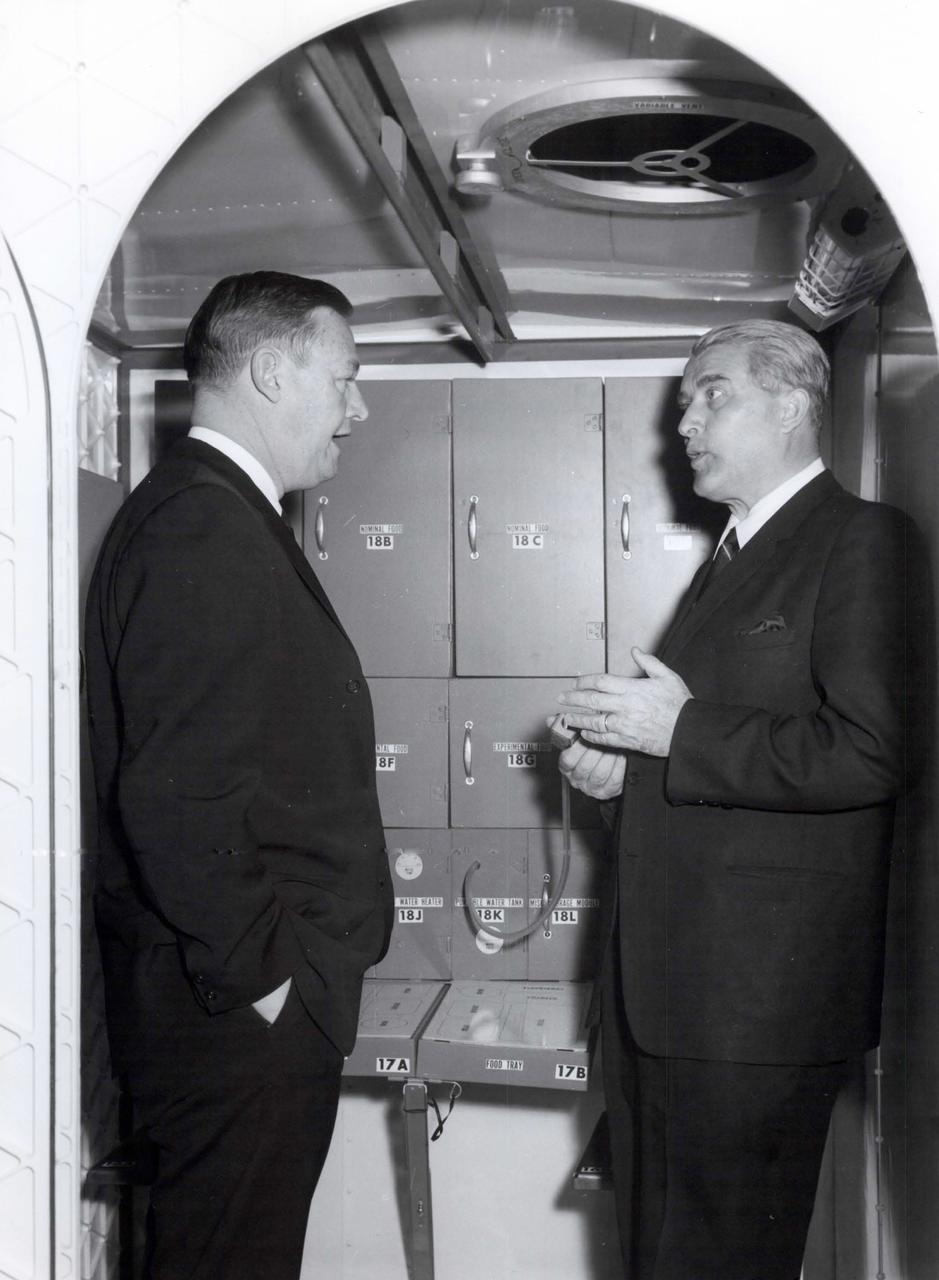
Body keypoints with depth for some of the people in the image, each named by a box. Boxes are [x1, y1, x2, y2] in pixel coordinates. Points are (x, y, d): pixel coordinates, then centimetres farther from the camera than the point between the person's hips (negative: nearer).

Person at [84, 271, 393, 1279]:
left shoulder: (221, 516, 15)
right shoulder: (203, 525, -18)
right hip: (239, 1012, -10)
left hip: (254, 1002, 10)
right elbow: (178, 791, -26)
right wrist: (258, 973, -18)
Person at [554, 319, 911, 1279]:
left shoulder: (862, 541, -10)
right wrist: (626, 766, 7)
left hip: (761, 994, -9)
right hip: (658, 981, 9)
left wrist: (678, 729, -17)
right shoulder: (730, 556, 18)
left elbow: (870, 755, -22)